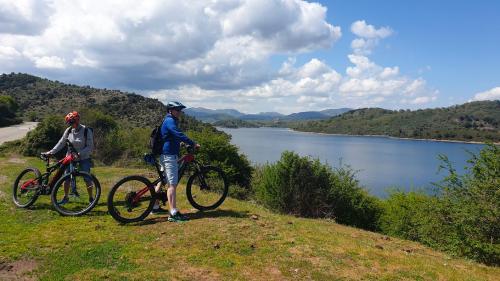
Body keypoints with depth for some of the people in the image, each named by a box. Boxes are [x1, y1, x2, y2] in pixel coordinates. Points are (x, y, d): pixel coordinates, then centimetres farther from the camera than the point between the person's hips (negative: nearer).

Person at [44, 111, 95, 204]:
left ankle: (91, 198, 11)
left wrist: (80, 153, -27)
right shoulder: (68, 131, -2)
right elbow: (61, 143, 4)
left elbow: (90, 147, -15)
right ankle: (65, 198, 21)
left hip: (83, 159, -4)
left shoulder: (86, 131, -13)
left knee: (87, 179, -4)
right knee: (66, 178, 5)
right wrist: (51, 152, -3)